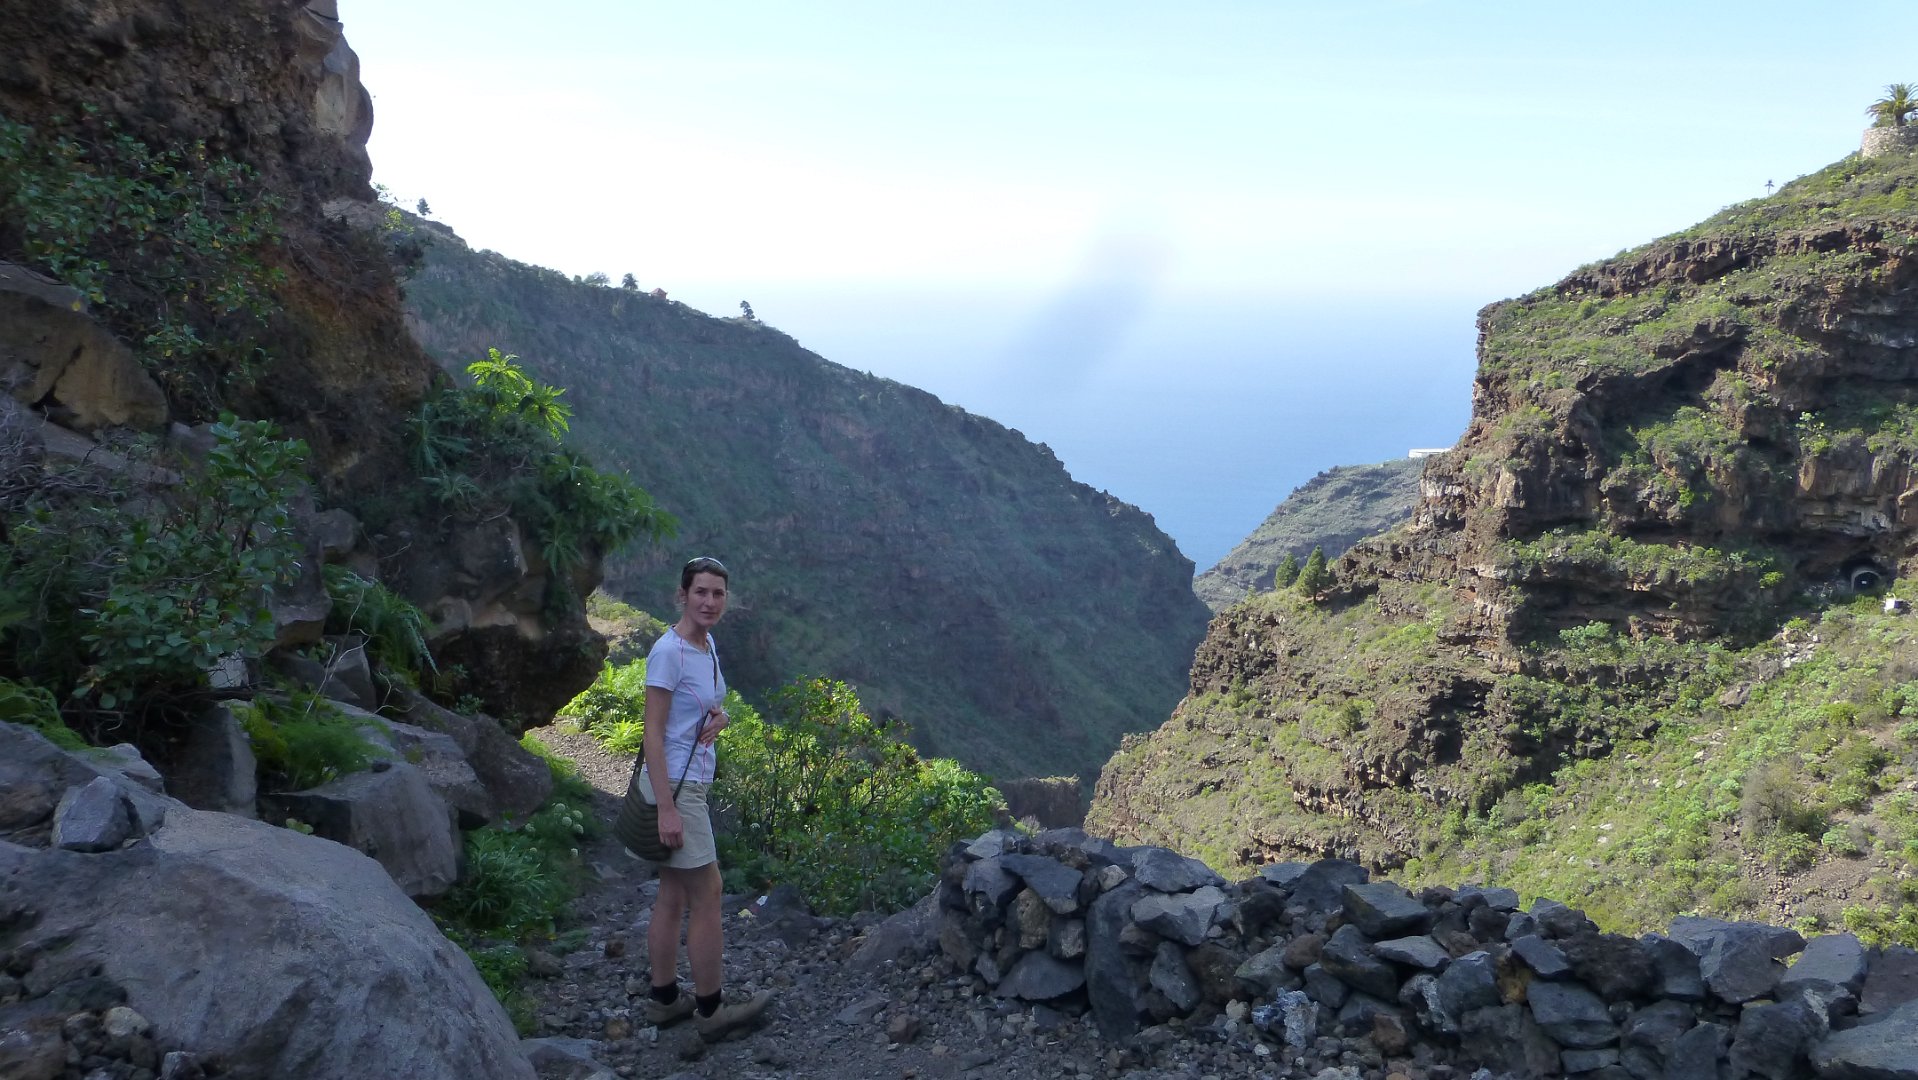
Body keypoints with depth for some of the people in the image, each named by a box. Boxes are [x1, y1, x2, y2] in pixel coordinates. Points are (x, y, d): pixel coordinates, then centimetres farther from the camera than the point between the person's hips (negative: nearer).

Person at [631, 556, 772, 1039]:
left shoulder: (707, 645, 7)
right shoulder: (669, 651, -19)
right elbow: (652, 733, -20)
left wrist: (718, 716, -3)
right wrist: (667, 808, -23)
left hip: (690, 786, 9)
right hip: (674, 787, -9)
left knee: (673, 898, 16)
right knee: (707, 896, -1)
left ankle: (664, 999, 28)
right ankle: (710, 1010, 11)